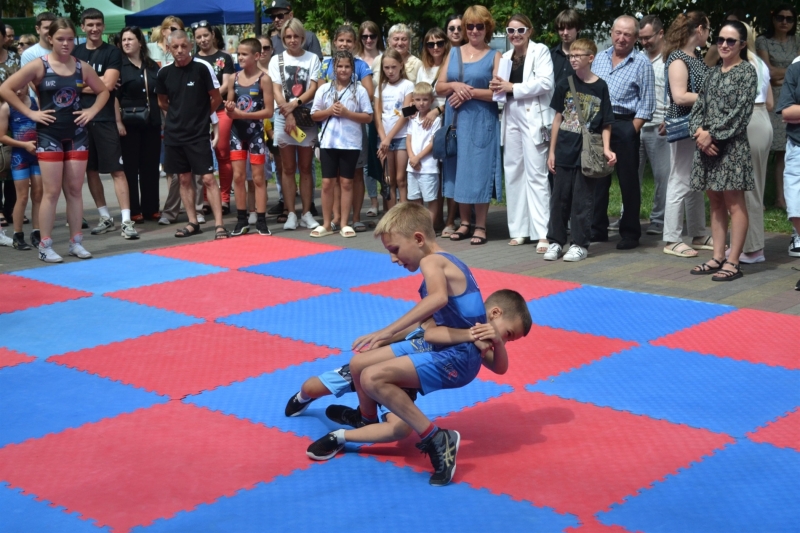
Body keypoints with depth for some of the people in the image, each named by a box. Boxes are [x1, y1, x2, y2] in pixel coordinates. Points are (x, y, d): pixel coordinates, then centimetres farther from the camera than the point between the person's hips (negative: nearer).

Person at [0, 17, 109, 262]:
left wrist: (92, 111, 2)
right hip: (49, 135, -4)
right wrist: (30, 113, -12)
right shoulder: (39, 66, -7)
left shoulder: (82, 67, 4)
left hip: (76, 135, 4)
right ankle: (45, 246, 2)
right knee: (51, 192, -4)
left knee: (75, 190, 7)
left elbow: (103, 90, 18)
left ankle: (76, 242, 15)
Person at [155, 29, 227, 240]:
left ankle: (219, 224, -6)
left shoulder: (202, 67, -9)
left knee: (208, 178, -7)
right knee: (184, 179, 9)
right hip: (174, 133, 4)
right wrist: (180, 115, 11)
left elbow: (216, 98, 0)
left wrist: (200, 116, 8)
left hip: (199, 133, -4)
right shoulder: (164, 72, 1)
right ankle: (193, 223, 18)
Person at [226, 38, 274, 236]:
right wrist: (229, 110, -13)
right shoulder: (233, 79, 5)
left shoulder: (264, 79, -9)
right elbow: (229, 107, 11)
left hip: (256, 131, -4)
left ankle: (261, 221, 8)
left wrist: (242, 114, -20)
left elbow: (269, 111, -13)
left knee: (258, 178, 3)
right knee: (238, 177, 5)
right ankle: (242, 220, 14)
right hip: (237, 131, 4)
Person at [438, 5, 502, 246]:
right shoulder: (454, 53, 12)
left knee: (479, 170, -3)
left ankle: (480, 226, 4)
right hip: (456, 120, 4)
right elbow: (439, 87, 9)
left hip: (481, 121, -4)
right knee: (459, 169, 7)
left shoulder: (494, 57, 0)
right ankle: (464, 223, 16)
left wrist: (470, 93, -16)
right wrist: (454, 85, -11)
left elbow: (498, 92, -10)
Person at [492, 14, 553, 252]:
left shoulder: (541, 51, 0)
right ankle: (518, 229, 14)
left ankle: (542, 233, -11)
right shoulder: (506, 57, 17)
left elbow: (545, 82, -12)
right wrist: (497, 88, -6)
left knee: (536, 174, -10)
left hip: (533, 118, -6)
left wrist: (513, 87, -13)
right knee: (513, 172, 7)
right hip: (511, 118, 6)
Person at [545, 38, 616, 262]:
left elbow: (606, 124, 1)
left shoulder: (600, 87, -2)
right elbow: (558, 118, 8)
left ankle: (580, 244, 13)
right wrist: (552, 151, 7)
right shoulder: (565, 84, 4)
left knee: (582, 200, 3)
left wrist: (606, 149, -12)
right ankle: (556, 240, 19)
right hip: (564, 151, 3)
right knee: (559, 198, 8)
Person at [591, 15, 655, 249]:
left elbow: (646, 104, -6)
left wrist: (631, 131, -12)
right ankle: (597, 228, 20)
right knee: (597, 179, 10)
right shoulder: (600, 58, 11)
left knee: (628, 182, 2)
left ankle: (630, 233, 11)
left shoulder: (641, 63, -4)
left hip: (625, 126, -5)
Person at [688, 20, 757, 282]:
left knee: (734, 203, -4)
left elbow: (740, 112, -12)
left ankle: (733, 262, -2)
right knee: (715, 203, 10)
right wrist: (700, 132, -7)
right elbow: (698, 108, 11)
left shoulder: (747, 72, -3)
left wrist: (713, 134, -15)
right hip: (707, 143, 7)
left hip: (732, 145, -7)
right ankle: (717, 258, 16)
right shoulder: (714, 73, 16)